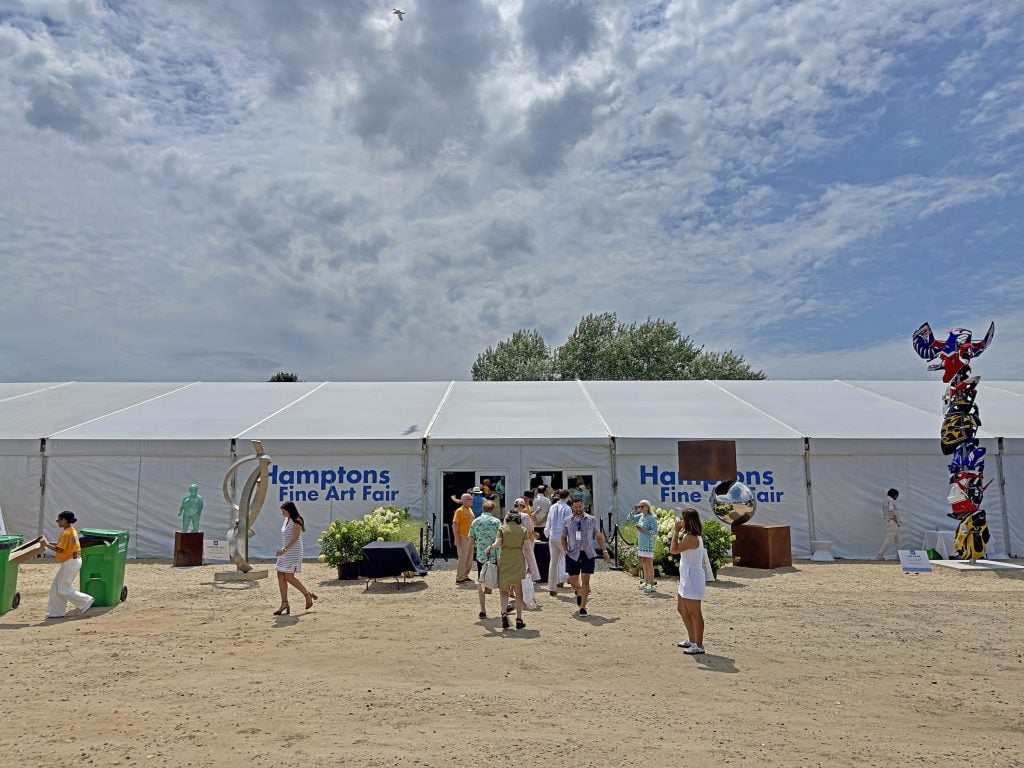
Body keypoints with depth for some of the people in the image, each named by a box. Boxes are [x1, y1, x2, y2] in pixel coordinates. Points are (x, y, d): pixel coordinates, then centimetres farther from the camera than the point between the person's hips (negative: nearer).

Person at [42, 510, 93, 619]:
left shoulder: (66, 533, -18)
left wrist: (47, 545, -11)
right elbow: (63, 544, 17)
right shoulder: (72, 531, 13)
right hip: (73, 561, 10)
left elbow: (59, 549, -21)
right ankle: (57, 612, 17)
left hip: (70, 562, -10)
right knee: (56, 587, 14)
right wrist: (49, 543, 10)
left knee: (63, 589, -2)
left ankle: (85, 601, 3)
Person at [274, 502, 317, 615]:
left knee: (289, 577, -9)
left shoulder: (297, 521, -12)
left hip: (294, 551, -9)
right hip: (285, 552, 9)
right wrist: (283, 549, 15)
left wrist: (284, 549, -25)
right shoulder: (286, 520, 13)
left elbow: (295, 538, -19)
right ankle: (285, 604, 4)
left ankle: (308, 595, 7)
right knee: (281, 576, 1)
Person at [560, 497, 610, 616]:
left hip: (588, 554, -1)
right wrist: (566, 551, 1)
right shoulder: (568, 521, 5)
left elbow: (599, 536, 9)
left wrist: (604, 551, 5)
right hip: (573, 554, 1)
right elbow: (563, 537, 13)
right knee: (573, 580, 6)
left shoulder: (591, 520, 3)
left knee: (585, 580, -7)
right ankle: (579, 593, 40)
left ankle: (583, 607, 1)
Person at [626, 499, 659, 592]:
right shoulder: (640, 516, 10)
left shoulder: (652, 518, -12)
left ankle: (652, 585, -1)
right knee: (644, 564, 12)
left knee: (649, 564, -5)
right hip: (641, 543, 7)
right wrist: (634, 512, 2)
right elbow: (629, 520, 14)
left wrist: (643, 530, -24)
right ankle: (646, 582, 21)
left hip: (648, 543, -7)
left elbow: (655, 532, -16)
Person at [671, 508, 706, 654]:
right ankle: (691, 640, 31)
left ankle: (699, 646, 5)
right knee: (682, 609, 21)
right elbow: (678, 549, 15)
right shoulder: (693, 536, 12)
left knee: (694, 613, -3)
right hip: (687, 578, 11)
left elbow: (673, 550, -24)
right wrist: (676, 533, 11)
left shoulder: (691, 538, -21)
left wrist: (676, 531, -19)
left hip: (692, 579, -11)